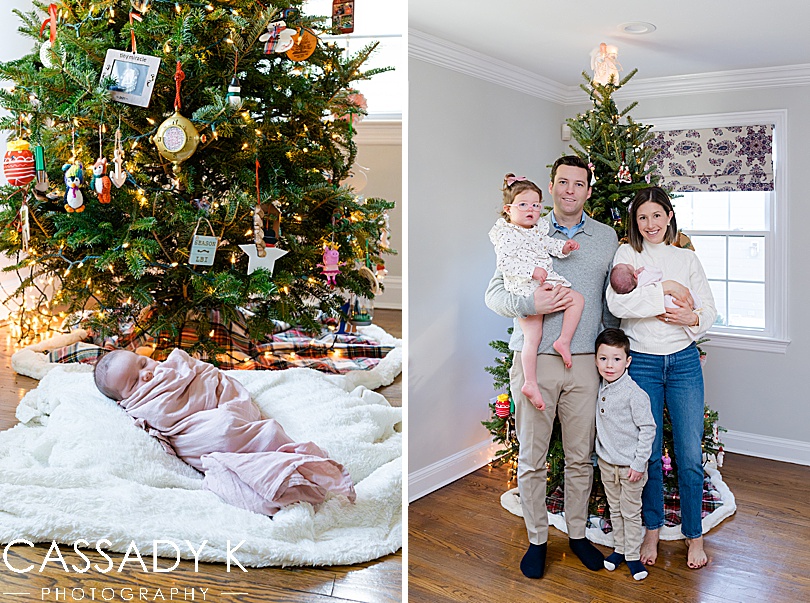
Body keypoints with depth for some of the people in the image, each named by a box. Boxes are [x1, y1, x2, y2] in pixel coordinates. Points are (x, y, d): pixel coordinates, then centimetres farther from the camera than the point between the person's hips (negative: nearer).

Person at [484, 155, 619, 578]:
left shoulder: (607, 237, 11)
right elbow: (493, 294, 1)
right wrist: (530, 303, -17)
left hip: (585, 362, 2)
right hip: (533, 359, -1)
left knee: (581, 457, 11)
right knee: (531, 458, 5)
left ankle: (577, 533, 30)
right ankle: (536, 539, 22)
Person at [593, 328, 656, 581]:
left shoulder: (634, 393, -20)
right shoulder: (602, 389, -1)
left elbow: (648, 428, -17)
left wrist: (639, 463, -16)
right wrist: (601, 452, 12)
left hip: (630, 464, -6)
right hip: (606, 462, 6)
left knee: (630, 512, 7)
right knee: (614, 509, 18)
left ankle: (633, 555, 22)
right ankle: (619, 548, 33)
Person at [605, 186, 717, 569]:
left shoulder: (688, 258, 10)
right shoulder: (627, 254, 1)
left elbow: (710, 310, 9)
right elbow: (617, 303, -15)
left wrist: (692, 318, -12)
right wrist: (666, 288, -16)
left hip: (684, 361, 2)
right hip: (642, 362, -2)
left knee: (690, 455, 4)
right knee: (648, 454, 7)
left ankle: (694, 535, 23)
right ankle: (652, 530, 26)